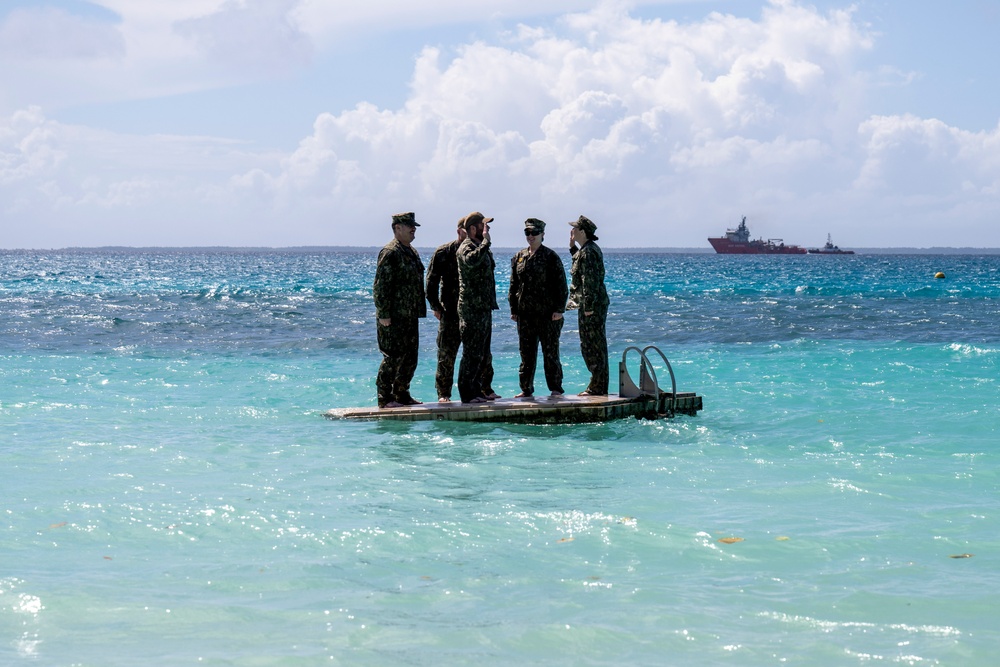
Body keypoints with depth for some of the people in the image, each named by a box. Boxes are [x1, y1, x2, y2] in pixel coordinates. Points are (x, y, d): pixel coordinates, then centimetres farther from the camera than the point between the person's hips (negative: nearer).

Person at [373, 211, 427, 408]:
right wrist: (383, 314, -20)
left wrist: (419, 310, 22)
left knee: (410, 357, 12)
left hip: (410, 316, 9)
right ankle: (385, 398, -1)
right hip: (393, 317, -9)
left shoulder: (412, 252, 17)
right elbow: (381, 286, -17)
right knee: (393, 357, -7)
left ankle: (402, 394, 22)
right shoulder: (389, 253, -13)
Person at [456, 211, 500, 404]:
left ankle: (484, 389, 24)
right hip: (471, 309, -10)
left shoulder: (482, 248, 18)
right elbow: (471, 261, -37)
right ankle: (469, 394, -4)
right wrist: (485, 240, -28)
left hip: (484, 307, 10)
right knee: (472, 353, -7)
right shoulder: (466, 248, -12)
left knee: (484, 353, 15)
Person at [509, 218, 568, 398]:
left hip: (547, 314, -5)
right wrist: (514, 309, 10)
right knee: (526, 354, 7)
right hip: (525, 314, 5)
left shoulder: (550, 257, -2)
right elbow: (514, 285, 16)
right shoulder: (519, 257, 11)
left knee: (550, 352, 0)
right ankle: (526, 389, 13)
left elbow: (561, 285, -4)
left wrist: (559, 309, -10)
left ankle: (556, 388, 8)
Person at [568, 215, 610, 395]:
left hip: (591, 306, -11)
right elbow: (580, 265, 33)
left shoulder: (588, 252, -16)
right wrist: (573, 247, 24)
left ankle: (597, 388, -5)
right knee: (592, 346, 14)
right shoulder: (592, 249, 15)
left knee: (593, 346, -7)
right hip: (597, 304, 11)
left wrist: (588, 307, -22)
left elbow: (590, 281, -21)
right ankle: (597, 386, 18)